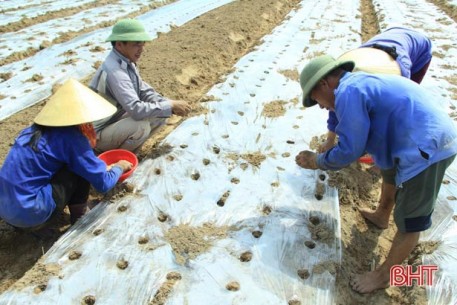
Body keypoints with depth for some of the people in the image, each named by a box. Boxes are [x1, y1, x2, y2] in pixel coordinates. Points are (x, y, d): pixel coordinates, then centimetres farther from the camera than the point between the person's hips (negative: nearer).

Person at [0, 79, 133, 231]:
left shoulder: (37, 129, 9)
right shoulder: (71, 137, -13)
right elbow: (103, 183, -8)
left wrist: (102, 167, 26)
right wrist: (119, 167, 11)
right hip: (29, 213, -8)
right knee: (81, 169, -3)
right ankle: (78, 217, 10)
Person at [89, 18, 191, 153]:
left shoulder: (127, 62, -1)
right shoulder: (114, 71, -29)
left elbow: (145, 92, 3)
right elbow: (136, 109, -36)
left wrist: (170, 104, -14)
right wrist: (171, 106, -27)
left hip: (114, 121, 9)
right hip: (97, 134, -9)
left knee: (160, 114, 2)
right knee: (141, 126, -32)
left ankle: (125, 147, 9)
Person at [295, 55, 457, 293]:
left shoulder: (348, 91, -17)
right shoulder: (362, 85, 16)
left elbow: (349, 150, -14)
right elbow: (361, 141, 24)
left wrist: (316, 161, 2)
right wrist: (325, 156, 23)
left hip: (426, 147, -11)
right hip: (434, 137, 11)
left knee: (409, 219, 5)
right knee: (390, 170, 35)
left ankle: (384, 275, 24)